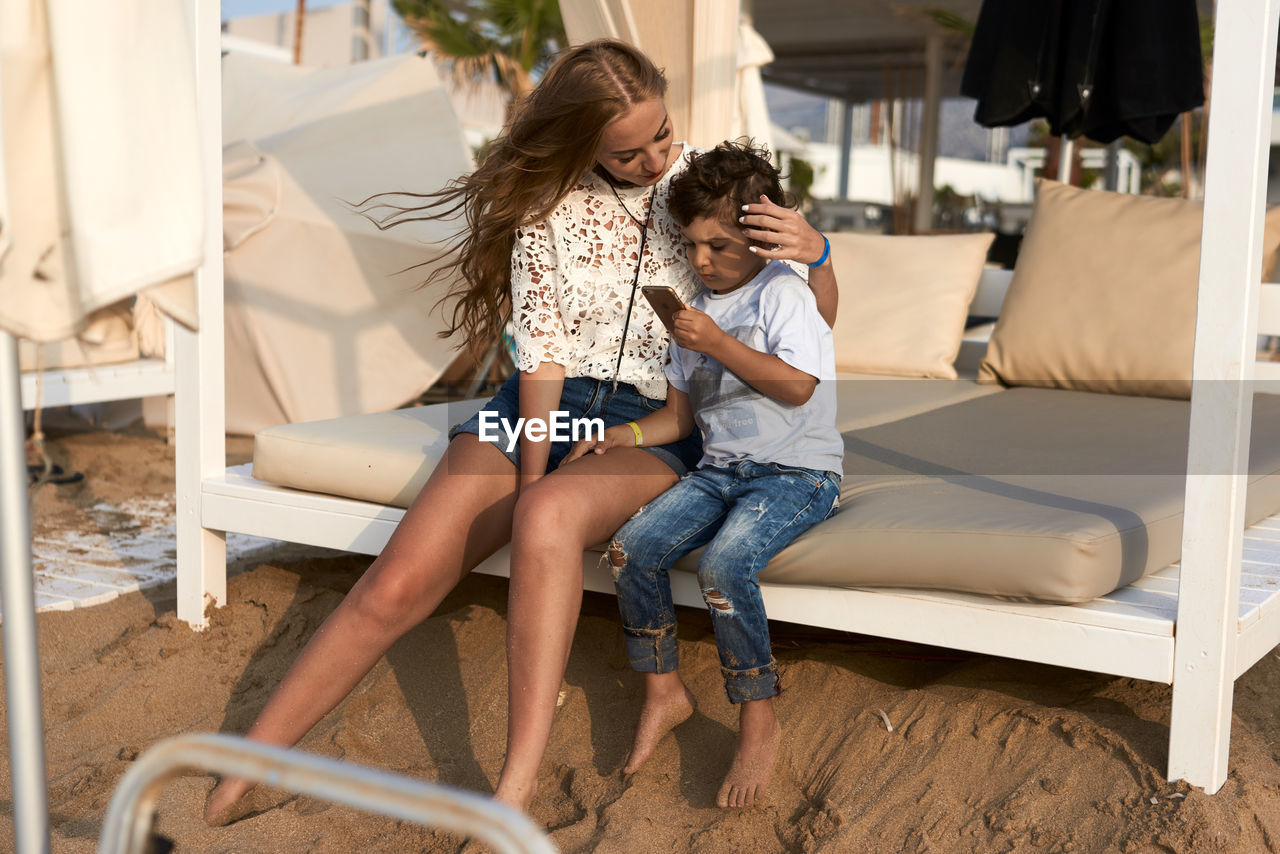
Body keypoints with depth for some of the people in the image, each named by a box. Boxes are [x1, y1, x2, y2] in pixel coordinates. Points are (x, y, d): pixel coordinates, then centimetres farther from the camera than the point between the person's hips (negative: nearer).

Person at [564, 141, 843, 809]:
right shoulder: (699, 310, 16)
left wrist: (717, 344, -23)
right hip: (720, 469, 7)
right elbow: (683, 412, 16)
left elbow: (797, 385, -20)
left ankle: (758, 717, -14)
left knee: (723, 564, -32)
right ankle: (663, 691, 2)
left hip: (796, 472, -7)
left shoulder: (783, 292, -6)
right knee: (631, 549, -15)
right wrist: (630, 434, -2)